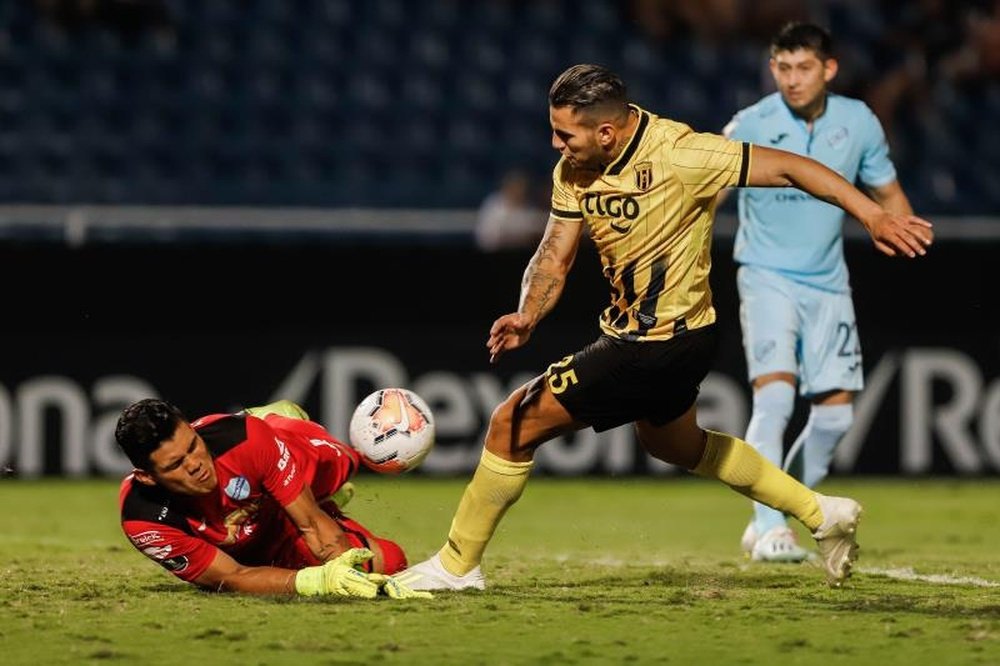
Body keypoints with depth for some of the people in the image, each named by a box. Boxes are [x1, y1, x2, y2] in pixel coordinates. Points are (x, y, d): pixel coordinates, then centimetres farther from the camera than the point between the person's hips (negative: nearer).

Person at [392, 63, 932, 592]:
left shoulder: (677, 155, -26)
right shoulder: (573, 170, -4)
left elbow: (789, 169, -21)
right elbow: (555, 256, 1)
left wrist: (873, 217, -24)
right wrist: (528, 316, -20)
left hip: (660, 346, -9)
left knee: (513, 424, -8)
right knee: (672, 442, 32)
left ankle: (456, 565, 8)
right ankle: (821, 515, 40)